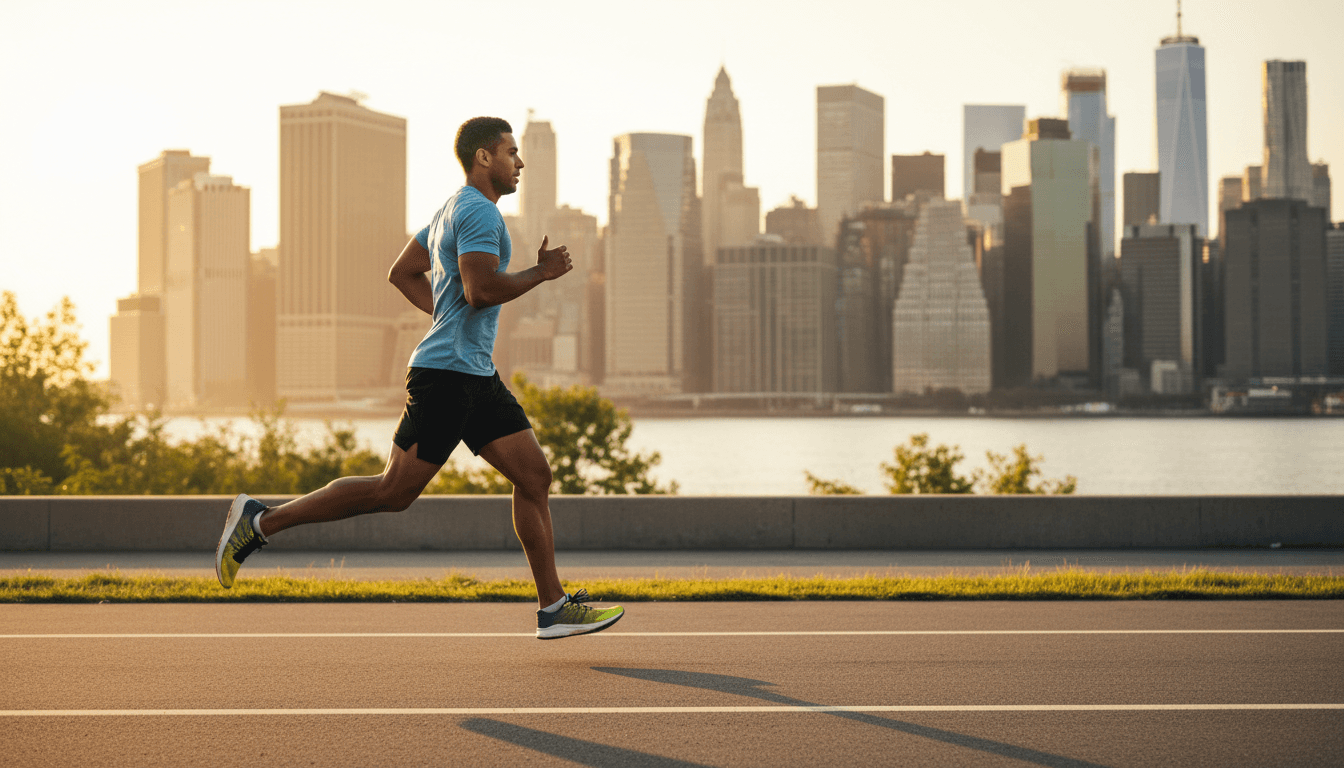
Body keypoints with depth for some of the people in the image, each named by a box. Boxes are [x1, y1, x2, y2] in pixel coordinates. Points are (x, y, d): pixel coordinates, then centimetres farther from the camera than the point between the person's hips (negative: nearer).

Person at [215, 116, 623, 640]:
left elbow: (403, 273, 26)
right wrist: (541, 272, -13)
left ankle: (554, 607, 5)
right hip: (446, 375, -11)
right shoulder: (478, 211, -12)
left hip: (477, 378, 11)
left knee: (534, 475, 4)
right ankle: (261, 521, 2)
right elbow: (482, 290, -26)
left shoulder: (453, 210, 20)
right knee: (394, 491, -7)